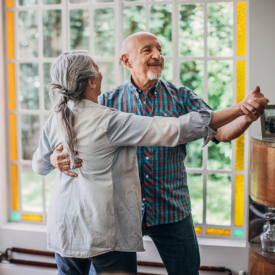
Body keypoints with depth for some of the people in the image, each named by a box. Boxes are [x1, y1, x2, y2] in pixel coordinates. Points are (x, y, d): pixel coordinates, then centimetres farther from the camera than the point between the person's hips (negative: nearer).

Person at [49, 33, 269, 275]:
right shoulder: (108, 101, -1)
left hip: (172, 212, 1)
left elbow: (219, 131, -10)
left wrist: (247, 117, -31)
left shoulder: (181, 97, 0)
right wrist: (57, 157, -25)